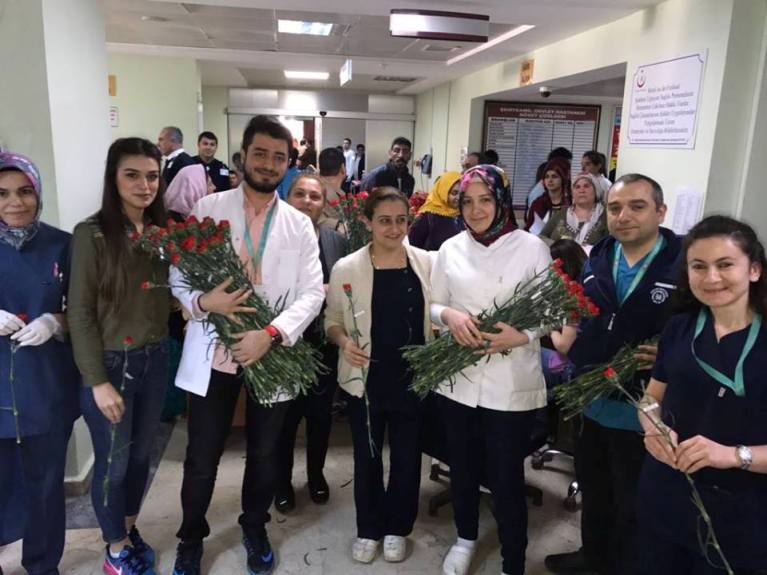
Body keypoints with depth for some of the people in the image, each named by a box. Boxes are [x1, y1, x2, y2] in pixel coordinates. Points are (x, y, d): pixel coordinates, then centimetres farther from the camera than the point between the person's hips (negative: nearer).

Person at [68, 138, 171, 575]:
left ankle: (131, 529, 44)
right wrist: (98, 381, -14)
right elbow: (80, 313, -13)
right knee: (112, 463, 12)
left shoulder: (163, 229, 1)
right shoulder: (92, 234, -14)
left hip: (155, 359, 5)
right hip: (111, 363, -5)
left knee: (141, 454, 20)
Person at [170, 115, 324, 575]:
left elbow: (313, 293, -6)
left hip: (273, 355, 1)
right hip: (215, 355, -1)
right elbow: (178, 275, -1)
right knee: (202, 459, 11)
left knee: (265, 454, 17)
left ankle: (255, 528, 43)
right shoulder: (208, 208, -1)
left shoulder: (300, 225, 2)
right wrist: (203, 301, -23)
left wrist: (271, 334, -20)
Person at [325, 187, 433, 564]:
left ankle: (397, 527, 38)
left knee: (407, 456, 16)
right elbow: (332, 319, 1)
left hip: (414, 377, 1)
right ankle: (368, 529, 37)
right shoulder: (346, 268, -8)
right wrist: (344, 341, -18)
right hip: (365, 379, -1)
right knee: (367, 457, 15)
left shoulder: (426, 263, -5)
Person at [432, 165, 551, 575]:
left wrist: (522, 336, -20)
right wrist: (449, 314, -13)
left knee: (506, 478, 6)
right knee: (462, 467, 20)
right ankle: (465, 537, 46)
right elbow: (432, 306, 9)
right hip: (457, 378, 3)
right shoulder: (450, 249, 3)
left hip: (512, 384, -3)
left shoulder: (531, 247, -6)